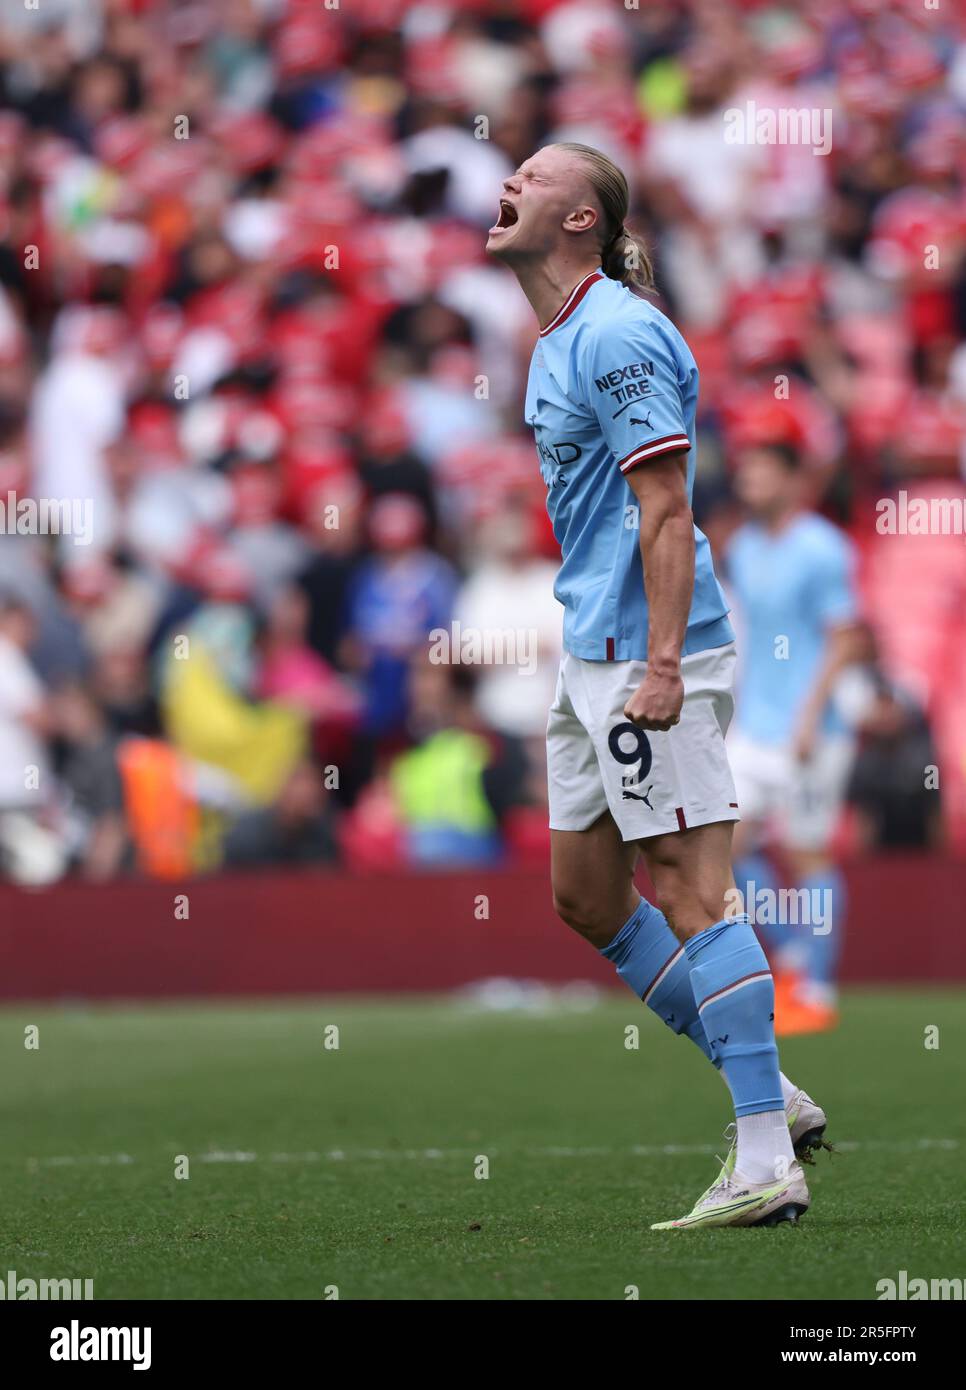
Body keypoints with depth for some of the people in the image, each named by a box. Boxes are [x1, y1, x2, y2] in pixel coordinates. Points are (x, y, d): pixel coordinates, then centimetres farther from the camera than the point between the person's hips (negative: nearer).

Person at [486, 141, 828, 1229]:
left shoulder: (614, 334, -14)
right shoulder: (555, 341, 17)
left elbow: (665, 507, -20)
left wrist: (661, 663, -25)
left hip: (646, 653, -11)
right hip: (591, 651, 11)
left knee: (690, 895, -11)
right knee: (586, 897, 13)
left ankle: (767, 1165, -10)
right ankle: (766, 1094, 18)